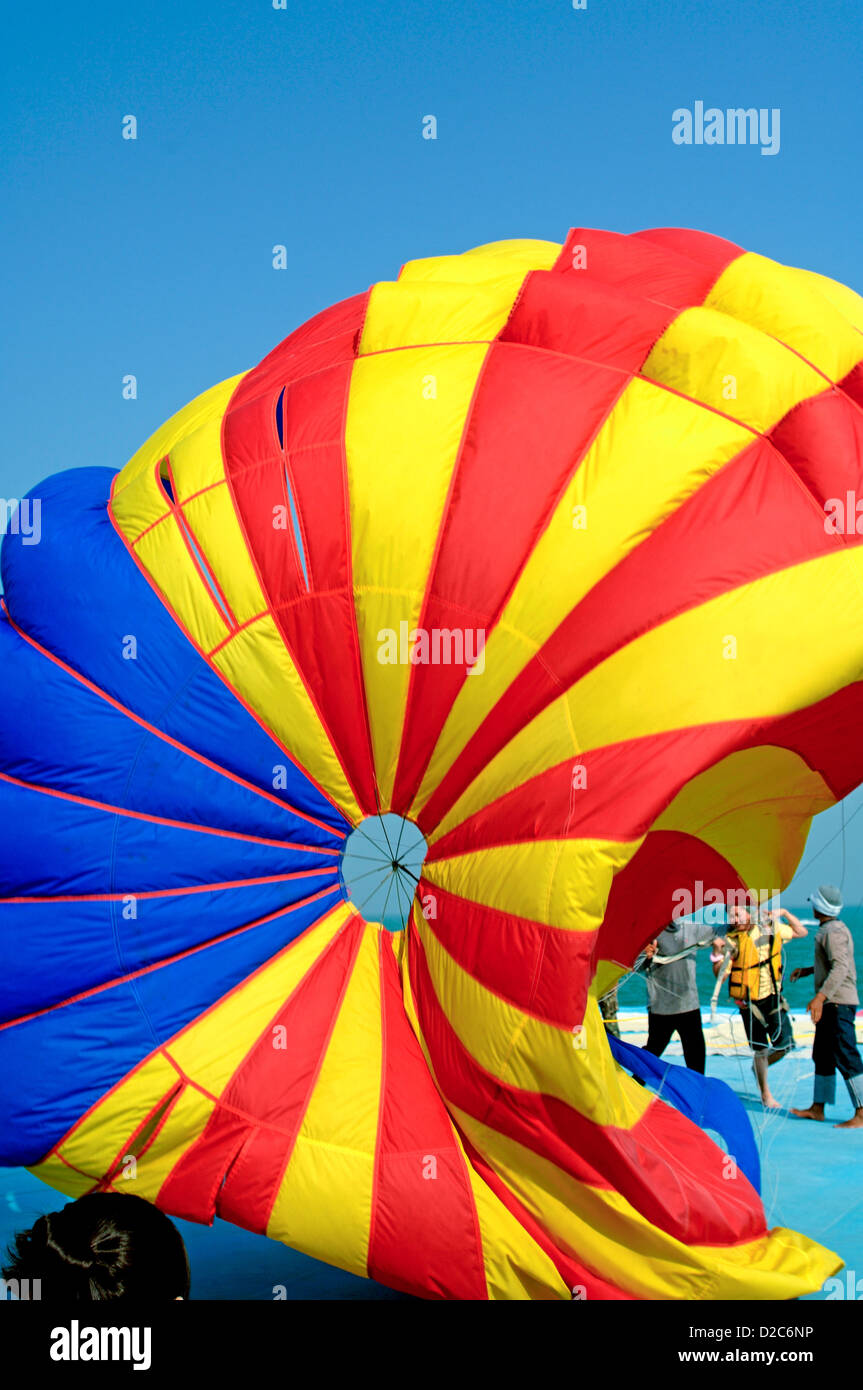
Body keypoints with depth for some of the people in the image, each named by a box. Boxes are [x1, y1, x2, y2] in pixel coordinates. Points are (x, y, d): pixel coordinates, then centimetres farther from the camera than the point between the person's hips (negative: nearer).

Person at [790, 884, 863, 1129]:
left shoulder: (834, 932, -15)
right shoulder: (828, 930, 17)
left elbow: (841, 967, -27)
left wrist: (820, 996, -34)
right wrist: (808, 970, 32)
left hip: (839, 1003, -11)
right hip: (831, 1004, 11)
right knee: (822, 1056, 15)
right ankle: (817, 1108, 22)